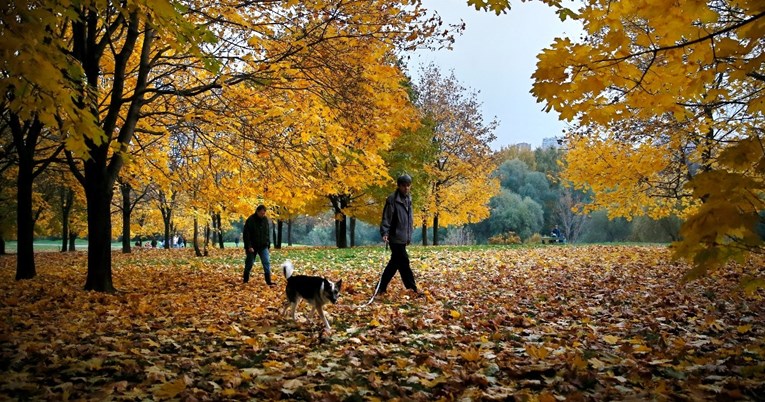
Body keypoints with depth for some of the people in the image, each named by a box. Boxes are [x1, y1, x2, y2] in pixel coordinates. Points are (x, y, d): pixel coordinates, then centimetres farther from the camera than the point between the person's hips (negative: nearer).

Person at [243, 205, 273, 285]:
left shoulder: (265, 219, 4)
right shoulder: (250, 220, -13)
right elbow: (245, 235, -14)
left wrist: (268, 244, 10)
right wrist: (249, 246, -19)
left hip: (263, 246, 4)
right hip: (252, 247, -4)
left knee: (267, 262, -6)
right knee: (249, 264, 7)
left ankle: (268, 281, -6)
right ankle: (245, 281, 23)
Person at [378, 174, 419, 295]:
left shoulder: (408, 199, 12)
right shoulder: (392, 199, -11)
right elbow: (386, 218, -13)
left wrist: (409, 236, 19)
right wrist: (384, 233, -25)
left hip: (403, 238, 8)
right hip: (395, 238, -8)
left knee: (394, 263, 12)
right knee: (404, 262, -7)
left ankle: (381, 287, 21)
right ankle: (412, 289, -1)